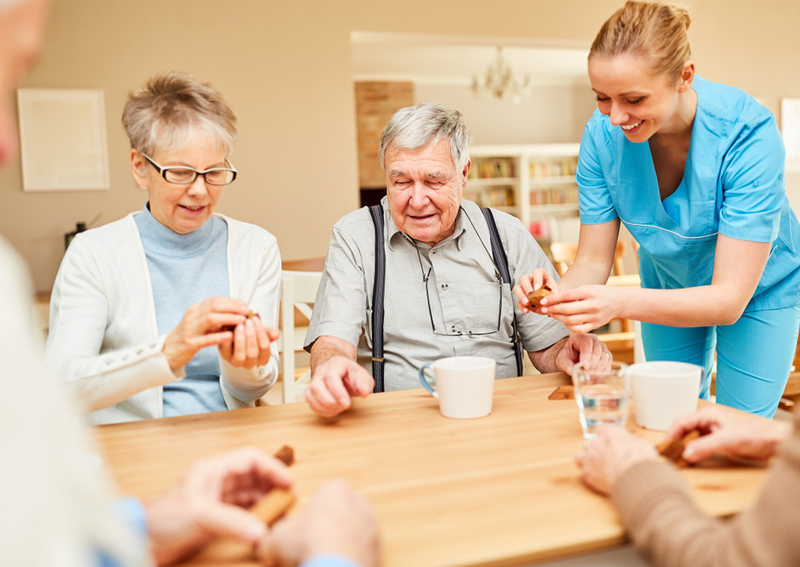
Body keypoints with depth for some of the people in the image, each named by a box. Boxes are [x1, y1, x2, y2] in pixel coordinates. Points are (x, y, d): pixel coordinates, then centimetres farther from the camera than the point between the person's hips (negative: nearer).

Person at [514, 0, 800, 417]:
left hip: (759, 292, -3)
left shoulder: (746, 133, -34)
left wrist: (622, 303, -51)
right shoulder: (602, 134, -24)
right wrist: (558, 291, -40)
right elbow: (592, 261, -17)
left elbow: (730, 298, -36)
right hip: (668, 289, 3)